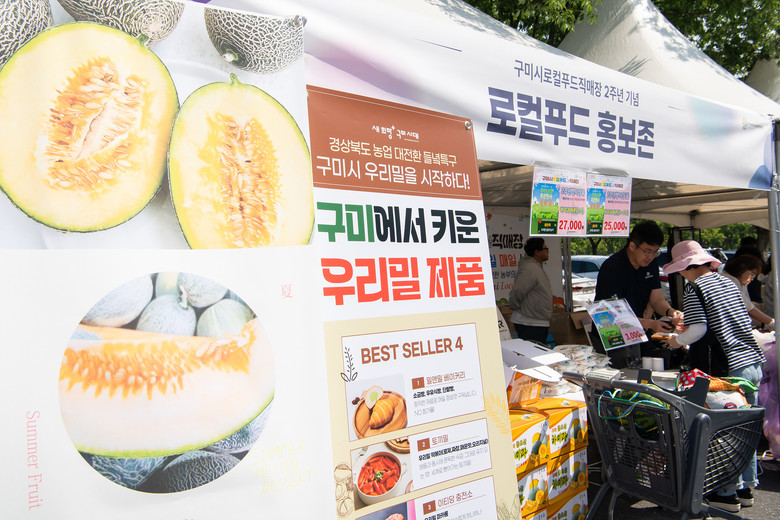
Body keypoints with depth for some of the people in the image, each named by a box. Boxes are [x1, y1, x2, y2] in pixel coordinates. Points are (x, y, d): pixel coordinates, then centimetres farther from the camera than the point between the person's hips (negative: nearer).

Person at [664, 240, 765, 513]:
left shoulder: (693, 288, -9)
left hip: (731, 368, -8)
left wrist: (677, 341, 0)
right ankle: (746, 487, 28)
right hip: (754, 363, 8)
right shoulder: (729, 283, 14)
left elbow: (698, 329, -18)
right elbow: (746, 322, 20)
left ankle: (728, 493, 13)